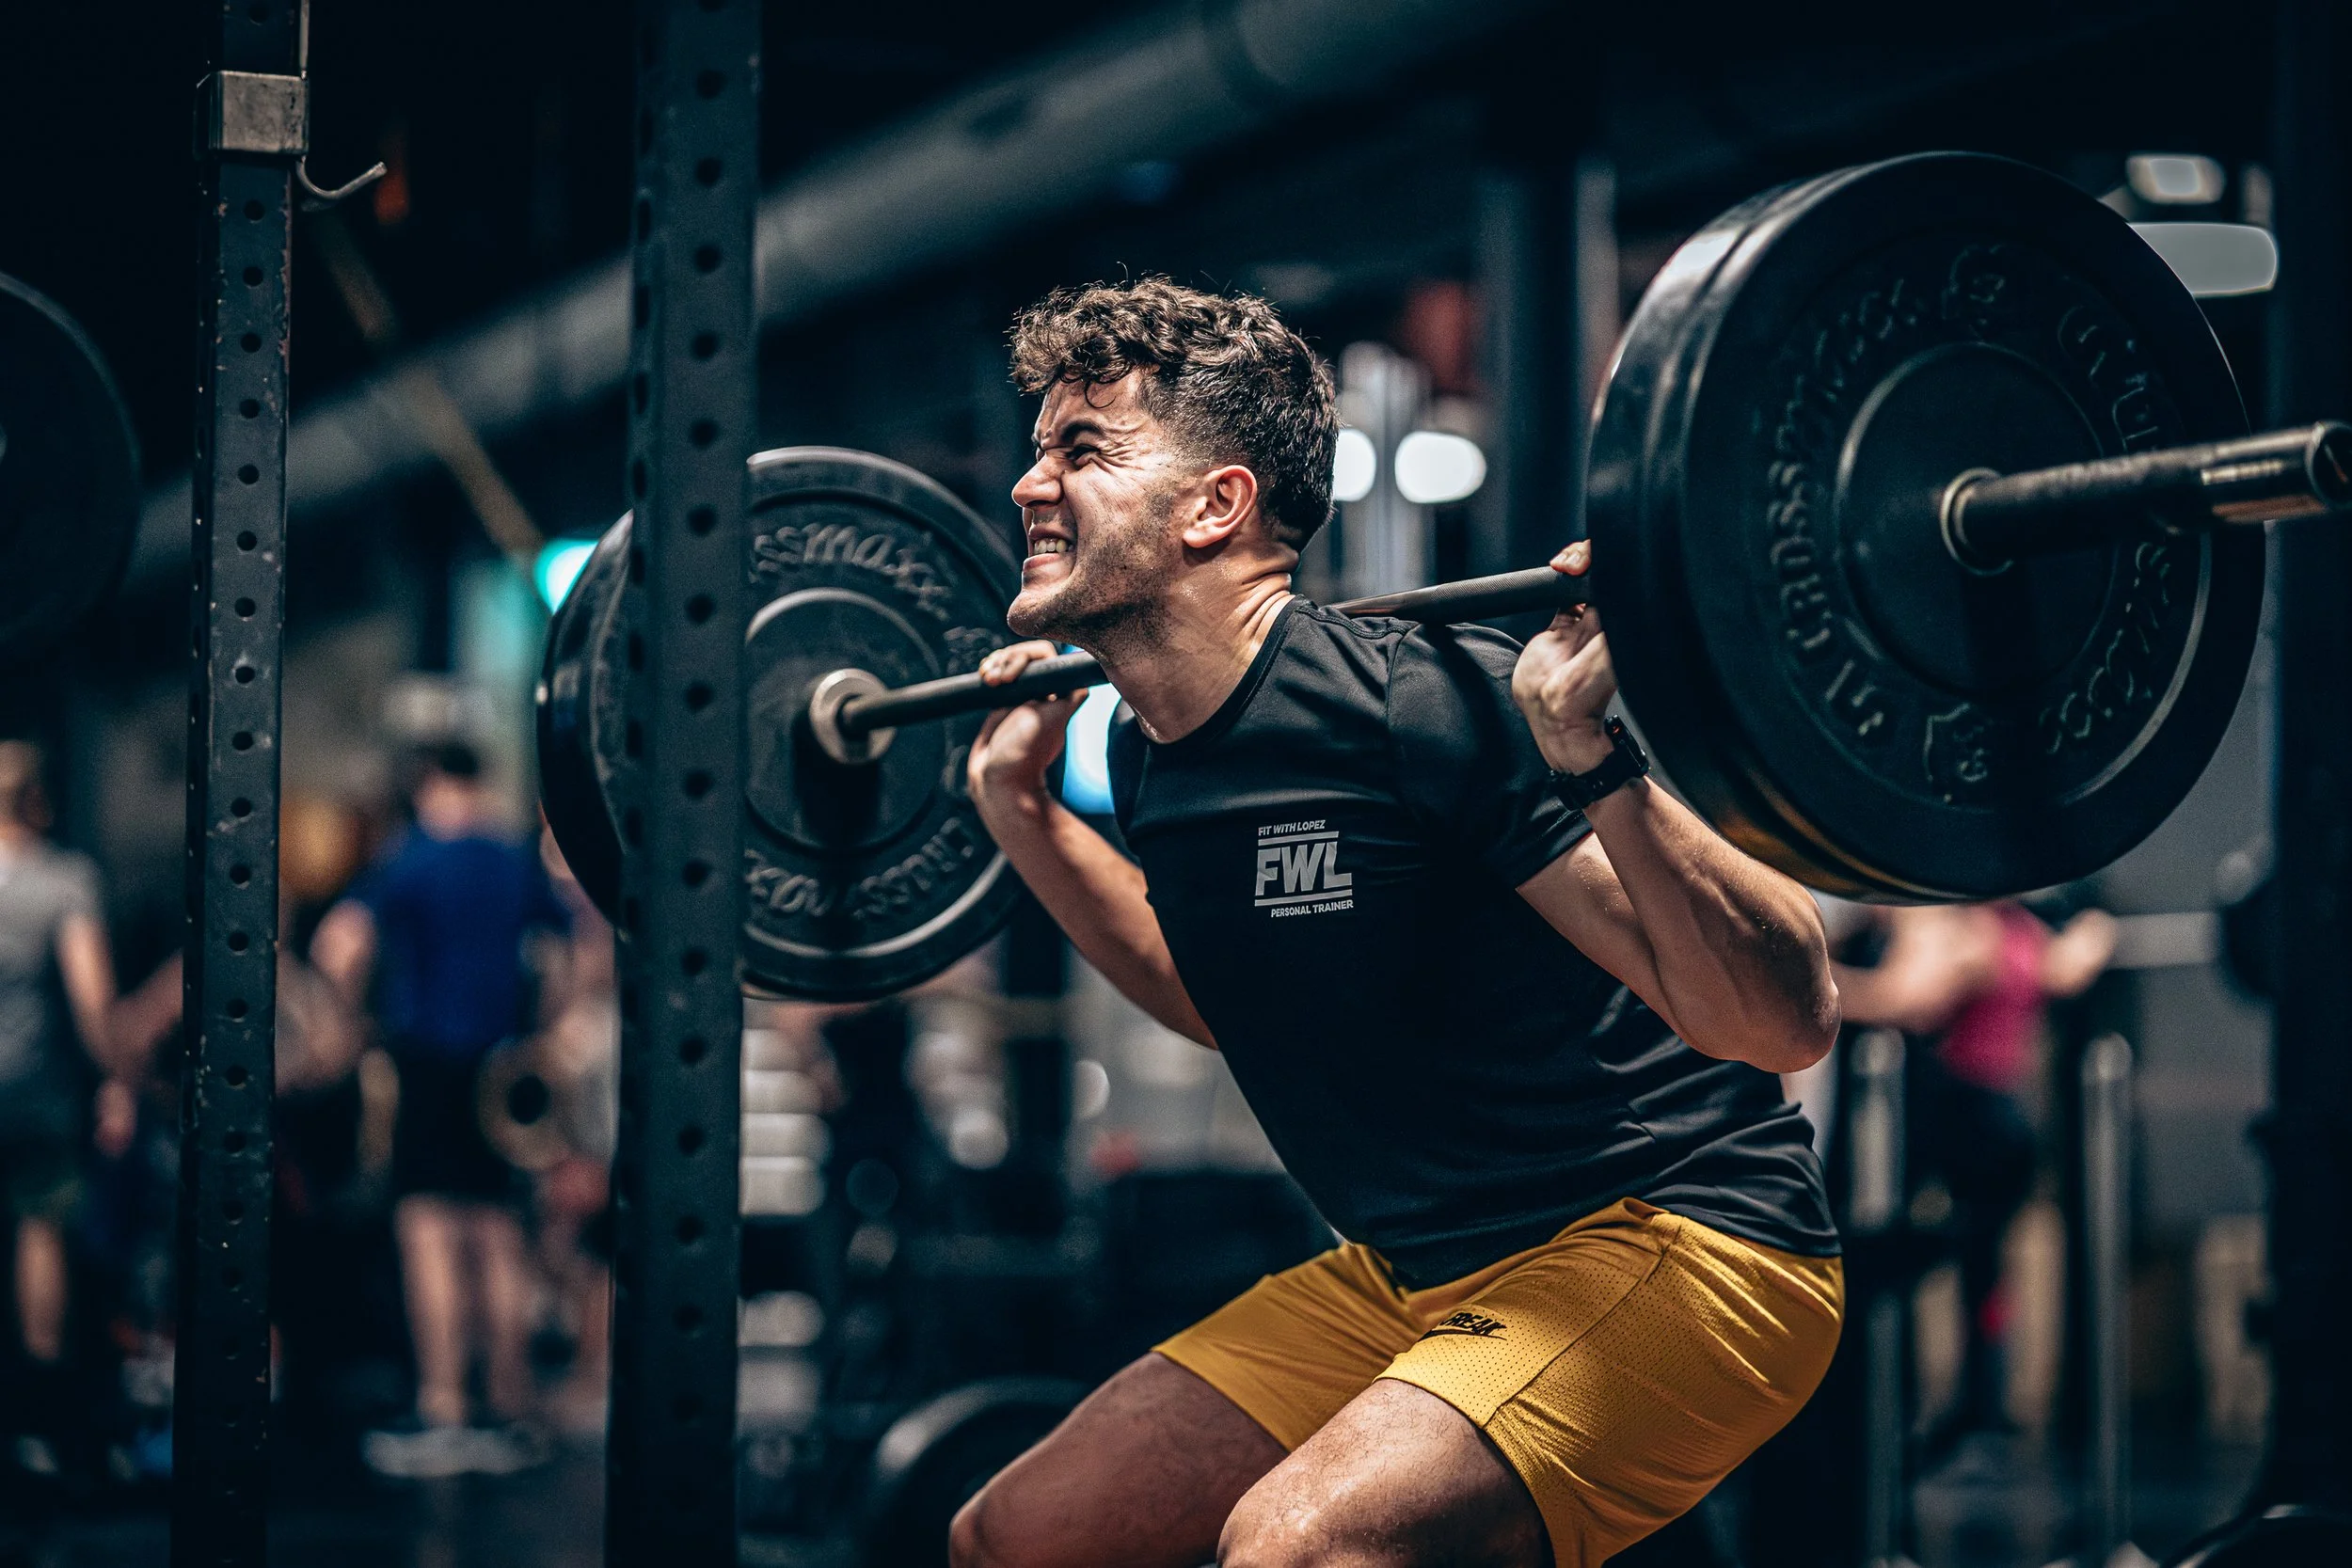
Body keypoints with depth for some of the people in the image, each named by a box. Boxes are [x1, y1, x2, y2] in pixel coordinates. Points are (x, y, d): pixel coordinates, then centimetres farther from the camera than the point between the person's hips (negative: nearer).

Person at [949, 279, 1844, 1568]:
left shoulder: (1420, 708, -22)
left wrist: (1589, 755, -37)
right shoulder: (1155, 758, 3)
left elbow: (1785, 1020, -25)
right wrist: (1019, 807, 18)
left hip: (1677, 1248, -9)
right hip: (1418, 1268, 9)